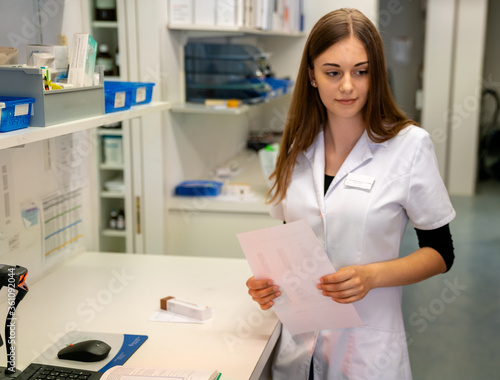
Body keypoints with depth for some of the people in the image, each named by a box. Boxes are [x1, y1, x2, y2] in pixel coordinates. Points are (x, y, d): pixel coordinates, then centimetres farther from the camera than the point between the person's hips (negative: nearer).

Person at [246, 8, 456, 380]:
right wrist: (268, 280, -8)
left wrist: (372, 276, -20)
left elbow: (440, 253, -5)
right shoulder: (298, 147, 1)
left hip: (367, 347, -3)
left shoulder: (409, 145, -10)